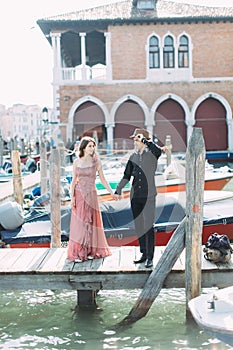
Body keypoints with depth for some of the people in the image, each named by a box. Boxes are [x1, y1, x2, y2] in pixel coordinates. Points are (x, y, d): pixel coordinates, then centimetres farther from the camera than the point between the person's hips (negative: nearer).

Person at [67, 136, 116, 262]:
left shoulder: (96, 161, 0)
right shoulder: (77, 162, 3)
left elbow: (103, 179, 3)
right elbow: (73, 180, 4)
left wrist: (112, 192, -4)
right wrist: (72, 197, -3)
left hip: (91, 194, 0)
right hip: (79, 194, 1)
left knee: (91, 222, 5)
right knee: (79, 223, 0)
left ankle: (91, 251, 15)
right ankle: (78, 253, 5)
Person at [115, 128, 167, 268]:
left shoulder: (152, 154, -3)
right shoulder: (133, 157, 11)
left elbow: (158, 150, -29)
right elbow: (127, 176, 17)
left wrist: (144, 139, -21)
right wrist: (118, 190, 11)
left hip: (149, 195, -5)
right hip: (135, 195, 5)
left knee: (149, 225, -5)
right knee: (138, 225, 10)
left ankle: (150, 257, 3)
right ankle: (144, 254, 22)